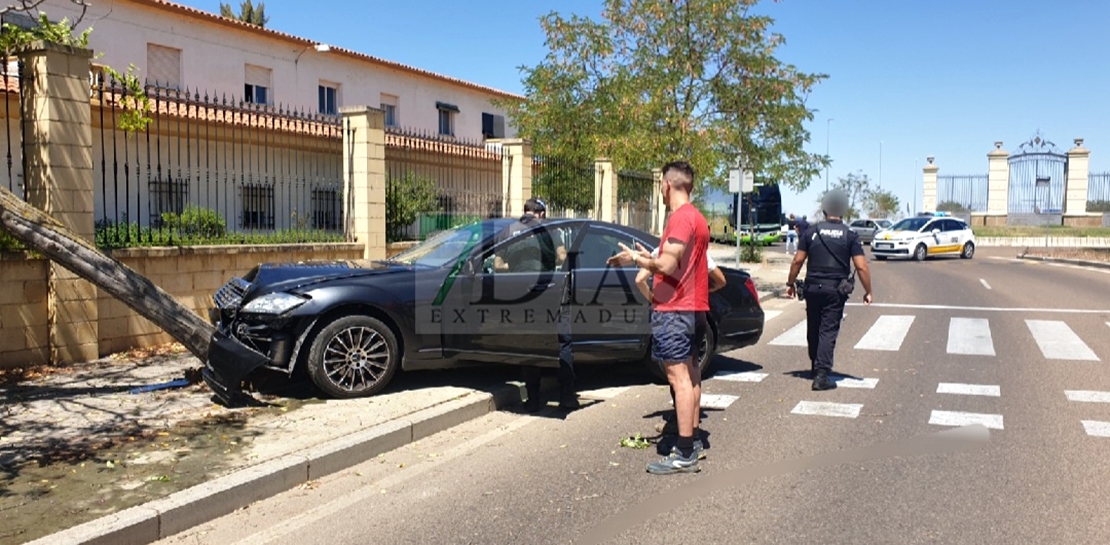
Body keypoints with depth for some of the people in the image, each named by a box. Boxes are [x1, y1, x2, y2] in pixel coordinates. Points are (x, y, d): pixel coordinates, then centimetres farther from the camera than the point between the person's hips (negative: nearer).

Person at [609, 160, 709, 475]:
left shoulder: (680, 218, -16)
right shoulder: (697, 218, 16)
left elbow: (666, 266, -23)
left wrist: (635, 259, -8)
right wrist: (649, 258, 20)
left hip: (674, 309, -11)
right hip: (694, 307, 11)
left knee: (679, 377, -10)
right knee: (689, 373, 17)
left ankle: (684, 455, -8)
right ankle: (693, 441, 28)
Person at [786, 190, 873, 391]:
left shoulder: (811, 231, 0)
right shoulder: (850, 236, -3)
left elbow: (798, 261, 0)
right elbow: (861, 267, -8)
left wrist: (791, 283, 11)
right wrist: (868, 291, 2)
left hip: (813, 288, 2)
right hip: (836, 290, -2)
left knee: (813, 329, 17)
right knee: (828, 331, -2)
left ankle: (815, 367, 33)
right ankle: (821, 375, -10)